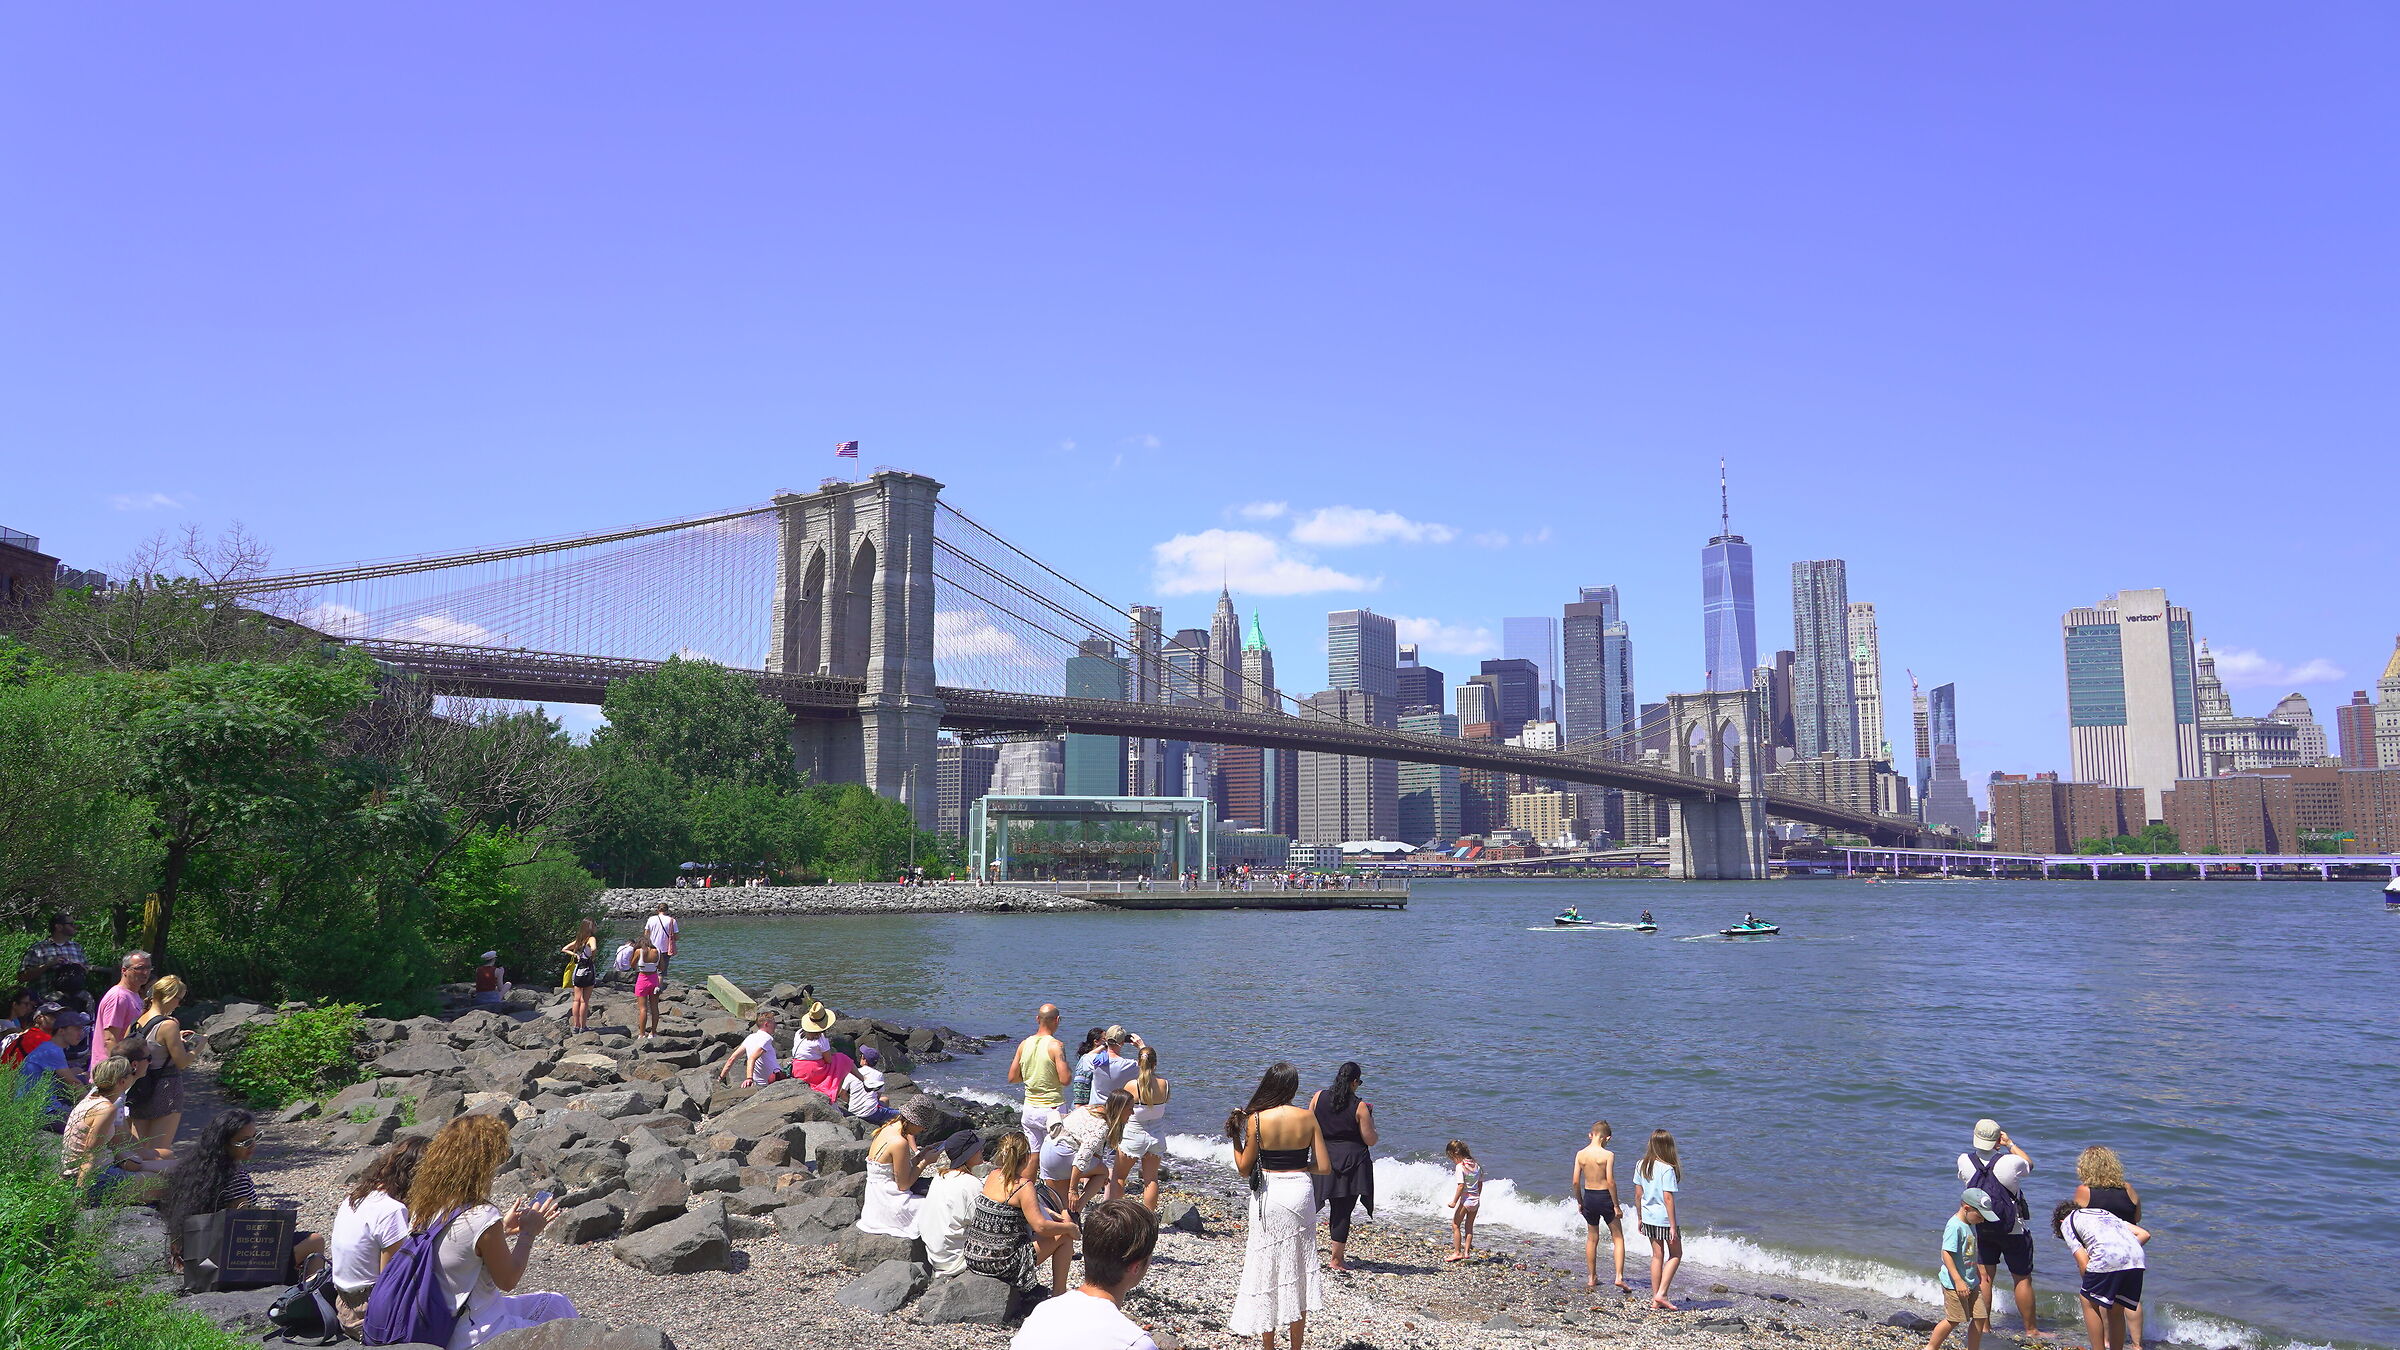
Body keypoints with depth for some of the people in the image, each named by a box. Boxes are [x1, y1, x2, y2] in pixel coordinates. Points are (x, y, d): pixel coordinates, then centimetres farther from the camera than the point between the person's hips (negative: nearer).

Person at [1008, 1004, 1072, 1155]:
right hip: (1051, 1108, -5)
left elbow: (1012, 1078, 8)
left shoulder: (1024, 1044, 3)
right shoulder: (1056, 1046, -13)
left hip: (1029, 1108, 5)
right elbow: (1065, 1080, -18)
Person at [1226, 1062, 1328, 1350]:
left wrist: (1235, 1137, 8)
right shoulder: (1308, 1118, -4)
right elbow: (1324, 1167, -2)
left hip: (1268, 1195, -2)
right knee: (1298, 1269, 13)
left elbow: (1244, 1168, -4)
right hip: (1301, 1192, 2)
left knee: (1267, 1267, 9)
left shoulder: (1256, 1120, -11)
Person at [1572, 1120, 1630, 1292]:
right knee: (1618, 1238, 10)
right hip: (1605, 1197, -4)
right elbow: (1610, 1182, -18)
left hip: (1588, 1197, 4)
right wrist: (1616, 1206, -9)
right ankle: (1619, 1277, 2)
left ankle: (1592, 1278, 24)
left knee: (1592, 1239, 18)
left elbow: (1576, 1181, -1)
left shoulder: (1580, 1154, -3)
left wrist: (1579, 1201, 13)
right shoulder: (1608, 1155, -15)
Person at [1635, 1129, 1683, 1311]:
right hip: (1665, 1218, -6)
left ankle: (1655, 1298, 18)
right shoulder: (1667, 1169, -18)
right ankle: (1661, 1294, 2)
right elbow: (1668, 1198, -18)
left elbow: (1638, 1193, 7)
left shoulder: (1642, 1166, 2)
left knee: (1657, 1255, 15)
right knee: (1675, 1255, 12)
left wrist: (1640, 1218, 17)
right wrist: (1673, 1226, -14)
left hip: (1649, 1217, 6)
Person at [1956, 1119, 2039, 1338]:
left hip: (1982, 1228, 3)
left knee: (1984, 1277, 12)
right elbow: (2029, 1164, 1)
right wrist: (2011, 1144, 14)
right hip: (2013, 1230, -3)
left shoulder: (1965, 1161, -14)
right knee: (2023, 1279, 10)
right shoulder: (2010, 1162, -24)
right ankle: (2030, 1329, 20)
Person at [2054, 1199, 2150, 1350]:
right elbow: (2144, 1234, 27)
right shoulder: (2104, 1213, 39)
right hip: (2137, 1259, 6)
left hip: (2108, 1258, -5)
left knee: (2089, 1302, 15)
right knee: (2116, 1309, 21)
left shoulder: (2066, 1223, 22)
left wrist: (2089, 1287, 21)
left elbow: (2083, 1262, 10)